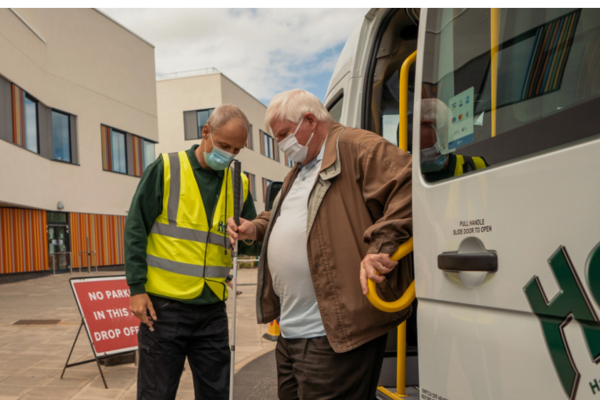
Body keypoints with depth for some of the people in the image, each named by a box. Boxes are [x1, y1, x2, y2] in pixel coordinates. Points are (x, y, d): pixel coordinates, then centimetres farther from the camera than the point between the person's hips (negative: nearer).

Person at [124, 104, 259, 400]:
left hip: (212, 309, 4)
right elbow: (136, 230, -6)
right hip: (163, 307, -4)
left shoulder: (238, 184, 7)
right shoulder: (165, 169, -4)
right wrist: (137, 289, -11)